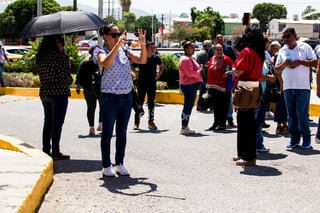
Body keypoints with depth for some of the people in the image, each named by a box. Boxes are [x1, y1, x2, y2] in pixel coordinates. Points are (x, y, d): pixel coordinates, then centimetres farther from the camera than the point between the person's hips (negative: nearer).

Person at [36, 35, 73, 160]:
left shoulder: (40, 56, 9)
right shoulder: (58, 54, -13)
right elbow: (65, 75, -16)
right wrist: (68, 63, 4)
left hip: (44, 92, 7)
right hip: (59, 93, -7)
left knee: (48, 123, 16)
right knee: (57, 124, -1)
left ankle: (46, 150, 21)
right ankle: (55, 153, 2)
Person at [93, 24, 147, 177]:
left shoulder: (125, 50, 9)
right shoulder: (101, 52, -5)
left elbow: (142, 61, 0)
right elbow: (106, 63, -27)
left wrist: (143, 45, -16)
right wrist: (117, 45, -34)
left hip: (127, 96, 5)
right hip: (109, 97, -5)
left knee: (122, 132, 11)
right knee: (107, 133, 3)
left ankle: (119, 164, 21)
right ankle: (106, 166, 12)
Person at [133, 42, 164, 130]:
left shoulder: (156, 58, 2)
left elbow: (162, 66, 22)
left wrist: (159, 74, 8)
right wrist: (136, 72, -4)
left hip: (152, 83, 3)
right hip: (142, 83, -3)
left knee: (151, 103, 8)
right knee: (140, 102, 0)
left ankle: (151, 121, 17)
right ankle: (136, 122, 7)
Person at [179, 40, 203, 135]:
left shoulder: (189, 59, 19)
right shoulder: (185, 60, -16)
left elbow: (194, 70, 25)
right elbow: (190, 73, -24)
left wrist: (199, 69, 6)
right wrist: (200, 70, -10)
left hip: (191, 85, 11)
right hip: (189, 85, -11)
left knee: (188, 107, 14)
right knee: (188, 107, -8)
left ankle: (185, 127, 20)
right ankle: (184, 128, -5)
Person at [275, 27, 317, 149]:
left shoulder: (305, 47, 4)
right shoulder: (282, 51, 14)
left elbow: (315, 63, -2)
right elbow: (277, 70, 14)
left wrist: (300, 61, -12)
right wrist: (284, 64, -6)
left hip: (303, 86, -4)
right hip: (288, 87, 4)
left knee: (302, 114, -7)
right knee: (291, 114, 5)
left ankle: (306, 138, 5)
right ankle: (294, 138, 13)